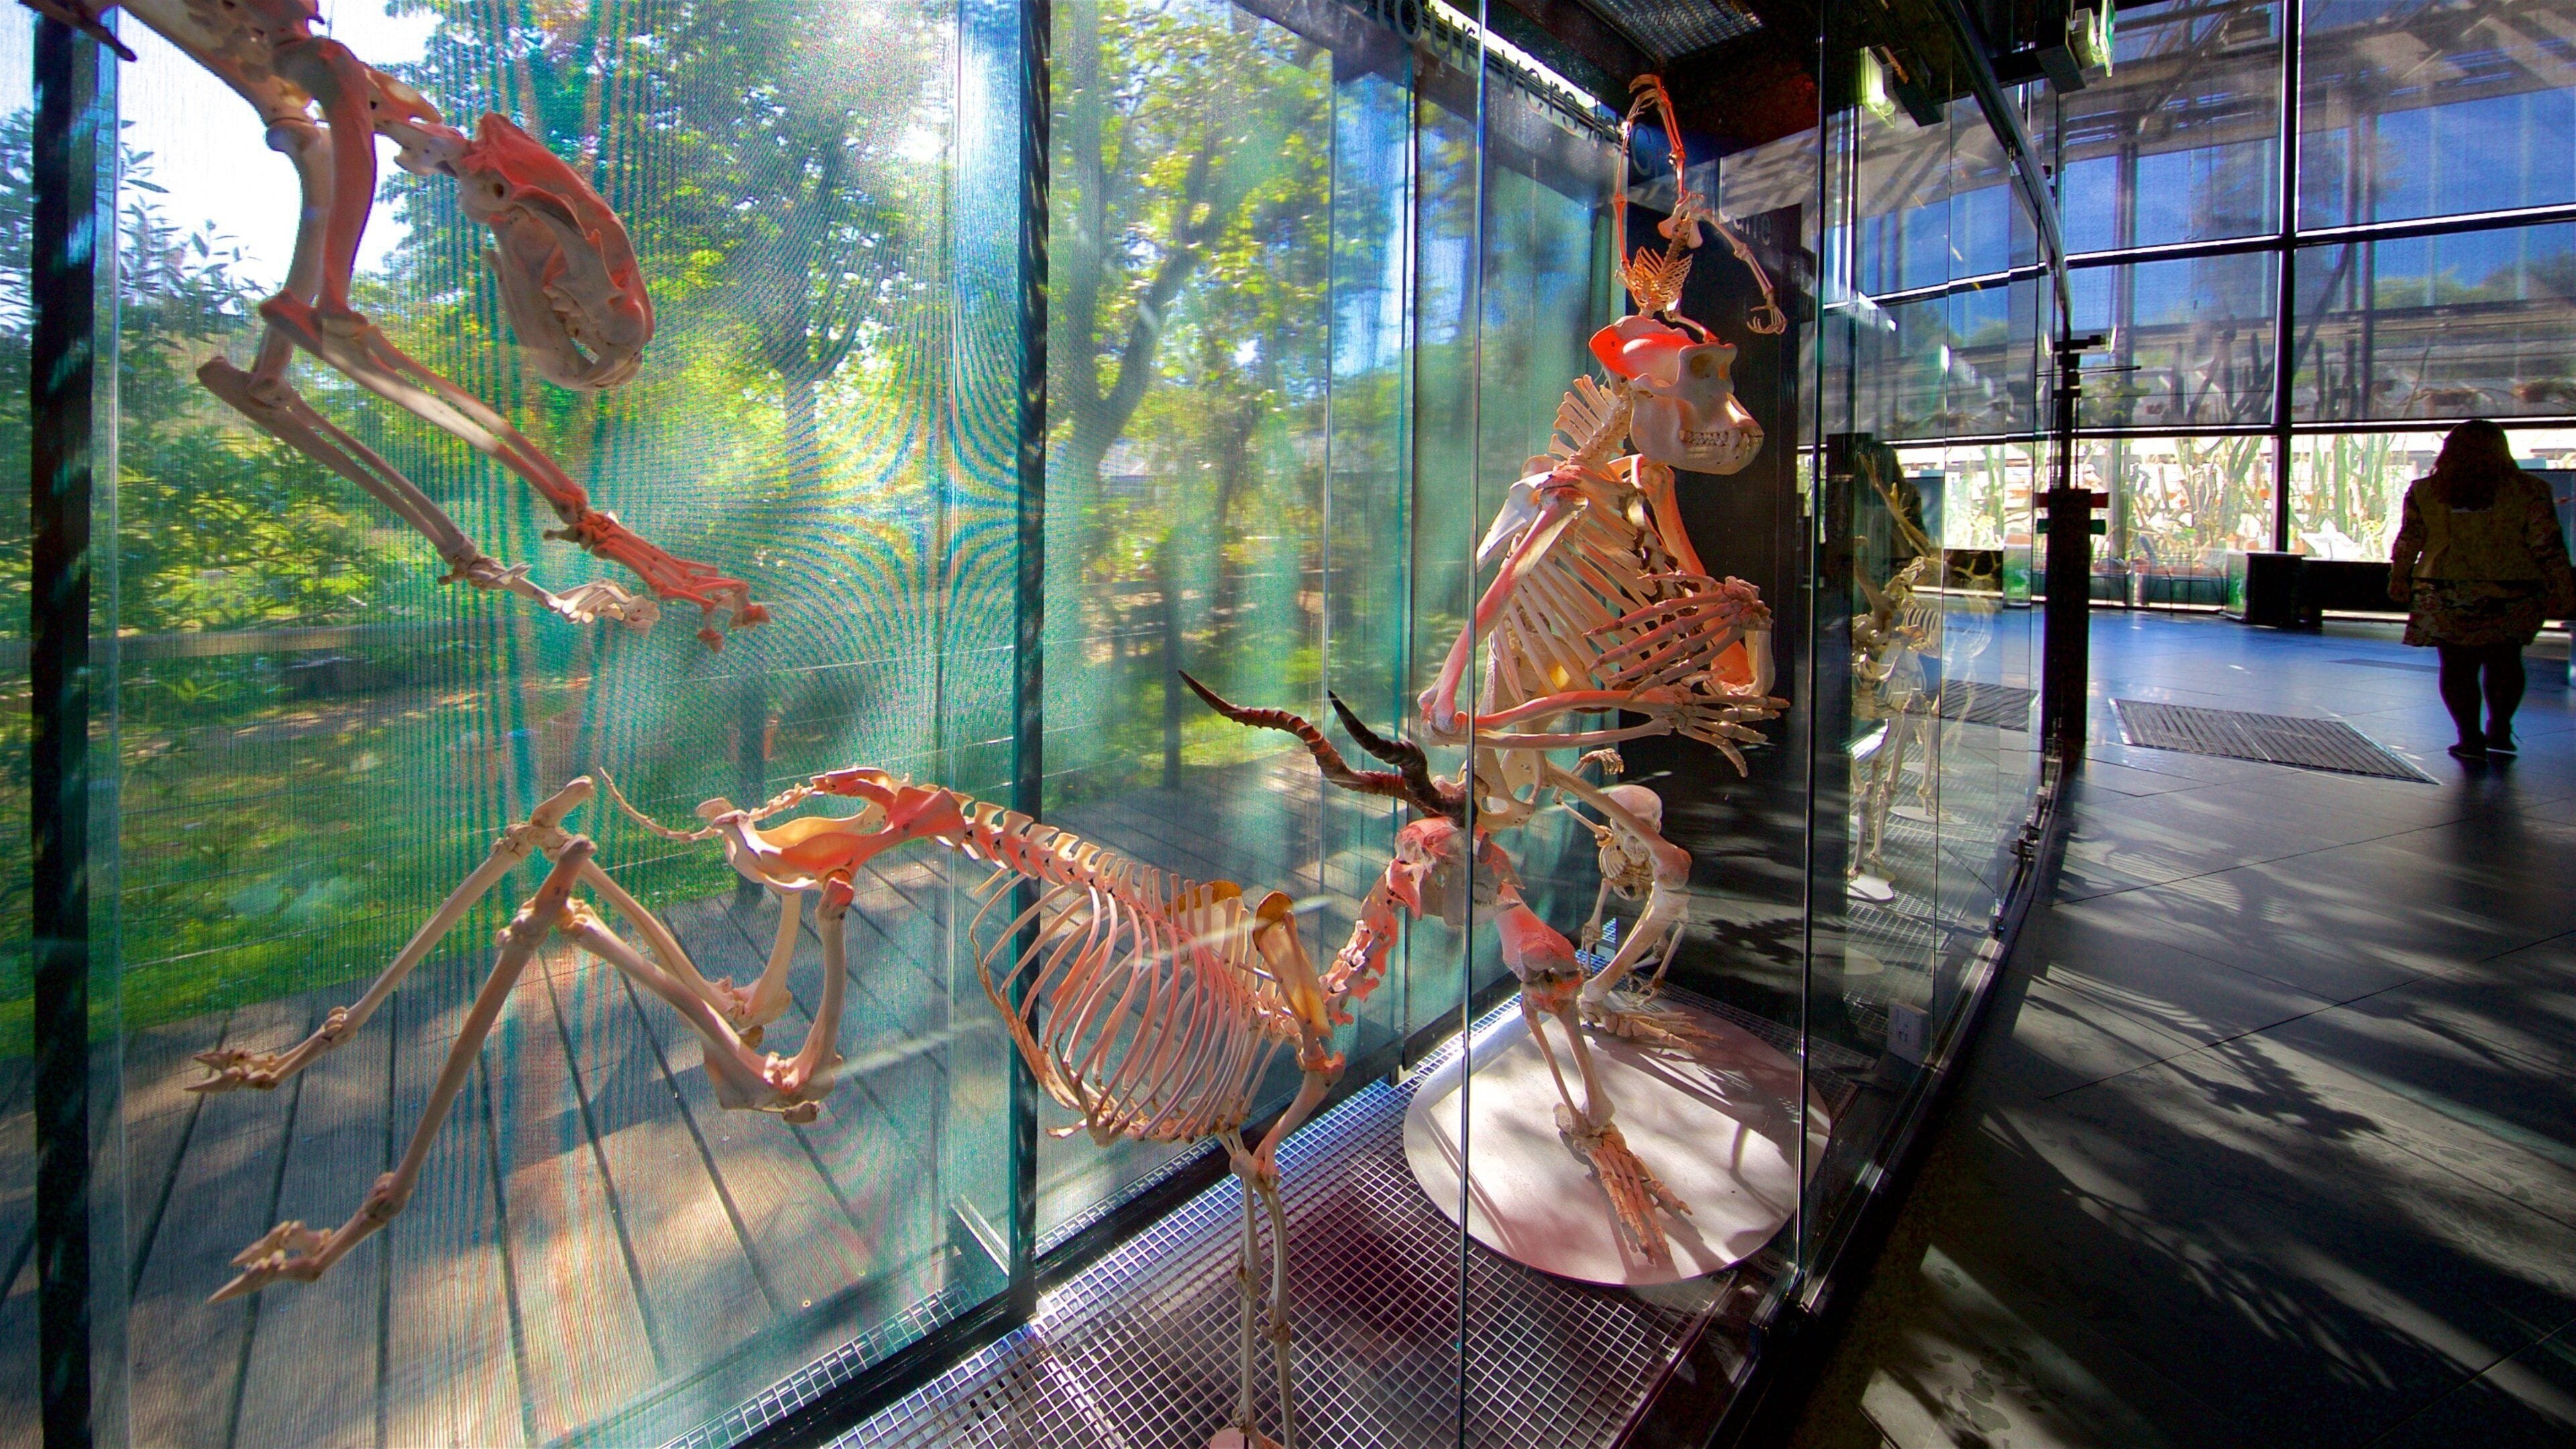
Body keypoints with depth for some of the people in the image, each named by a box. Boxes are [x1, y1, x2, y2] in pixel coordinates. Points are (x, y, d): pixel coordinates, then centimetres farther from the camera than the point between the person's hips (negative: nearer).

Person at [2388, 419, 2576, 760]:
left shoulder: (2423, 491, -3)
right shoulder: (2530, 490, -3)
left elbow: (2408, 541, 2)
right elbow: (2549, 546, -3)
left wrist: (2399, 580, 15)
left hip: (2445, 596, -1)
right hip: (2513, 595, 1)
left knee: (2457, 665, 6)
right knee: (2504, 661, 18)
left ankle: (2471, 739, 6)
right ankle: (2499, 730, 17)